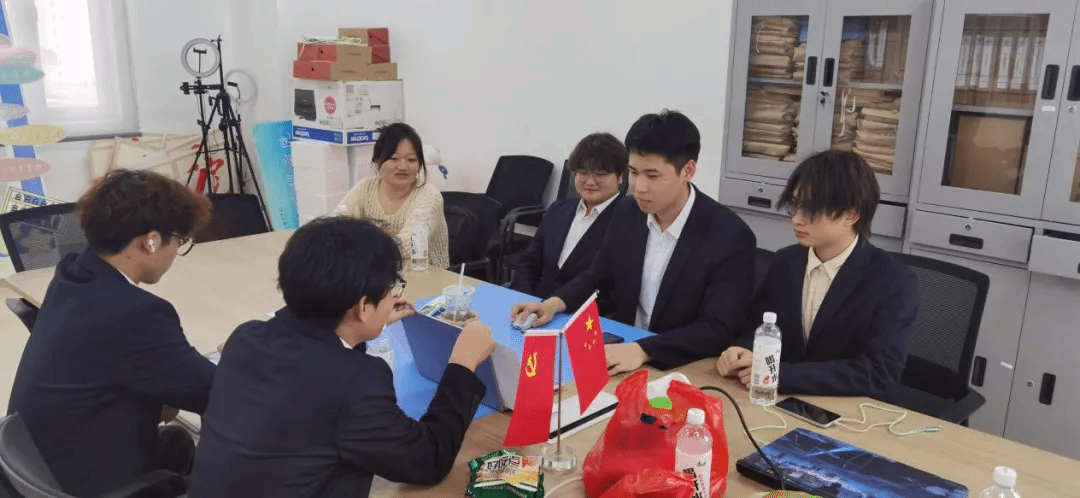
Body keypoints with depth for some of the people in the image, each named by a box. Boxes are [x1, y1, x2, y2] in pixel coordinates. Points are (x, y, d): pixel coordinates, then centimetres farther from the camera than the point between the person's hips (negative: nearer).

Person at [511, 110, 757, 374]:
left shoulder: (731, 237, -17)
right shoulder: (626, 213, 0)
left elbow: (717, 330, -21)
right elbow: (597, 279, 12)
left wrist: (642, 350, -34)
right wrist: (554, 303, -7)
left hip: (682, 370, -5)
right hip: (620, 351, 5)